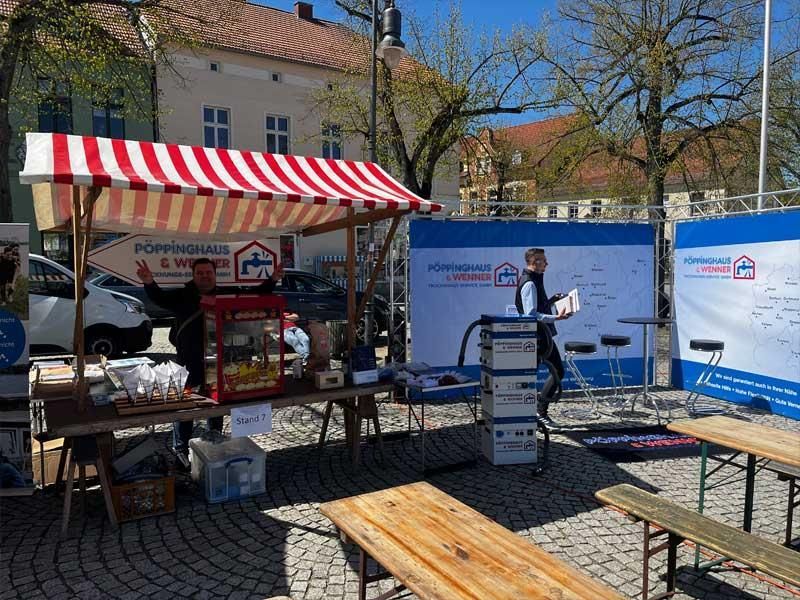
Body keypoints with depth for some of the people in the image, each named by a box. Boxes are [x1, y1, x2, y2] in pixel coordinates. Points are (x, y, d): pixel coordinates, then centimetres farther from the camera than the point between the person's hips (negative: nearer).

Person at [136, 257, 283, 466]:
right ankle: (181, 450, 21)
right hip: (189, 364, -3)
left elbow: (254, 294, 5)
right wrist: (150, 283, -38)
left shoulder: (228, 294, 5)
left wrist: (272, 280, -9)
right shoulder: (182, 296, -2)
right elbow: (159, 298, -17)